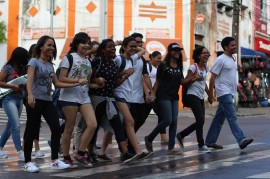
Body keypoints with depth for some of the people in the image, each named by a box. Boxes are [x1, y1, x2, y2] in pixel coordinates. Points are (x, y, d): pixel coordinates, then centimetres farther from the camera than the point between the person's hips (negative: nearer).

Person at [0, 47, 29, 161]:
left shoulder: (21, 69, 14)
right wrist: (13, 86, -16)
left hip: (19, 99, 7)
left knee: (10, 126, 12)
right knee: (16, 126, -15)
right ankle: (20, 152, -17)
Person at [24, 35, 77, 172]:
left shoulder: (50, 65, 17)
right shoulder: (34, 61, -4)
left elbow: (57, 83, 19)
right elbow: (29, 80, -18)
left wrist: (73, 85, 9)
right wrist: (30, 95, -35)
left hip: (48, 101, 7)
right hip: (35, 100, -6)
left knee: (56, 128, -4)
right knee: (32, 130, -2)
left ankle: (55, 161, 1)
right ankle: (27, 162, 7)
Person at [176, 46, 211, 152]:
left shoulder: (205, 67, 11)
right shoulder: (193, 67, -11)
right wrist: (195, 78, -27)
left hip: (201, 97, 8)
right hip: (193, 95, -8)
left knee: (200, 122, 8)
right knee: (200, 120, -10)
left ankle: (181, 135, 23)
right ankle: (201, 145, 1)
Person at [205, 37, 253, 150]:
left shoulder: (232, 60, 17)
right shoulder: (221, 60, -9)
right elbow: (213, 78, -11)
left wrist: (240, 92, 21)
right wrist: (210, 95, -14)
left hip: (229, 93, 9)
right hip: (224, 93, -9)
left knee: (219, 118, 10)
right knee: (232, 117, -13)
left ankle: (210, 141, 16)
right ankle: (241, 140, -18)